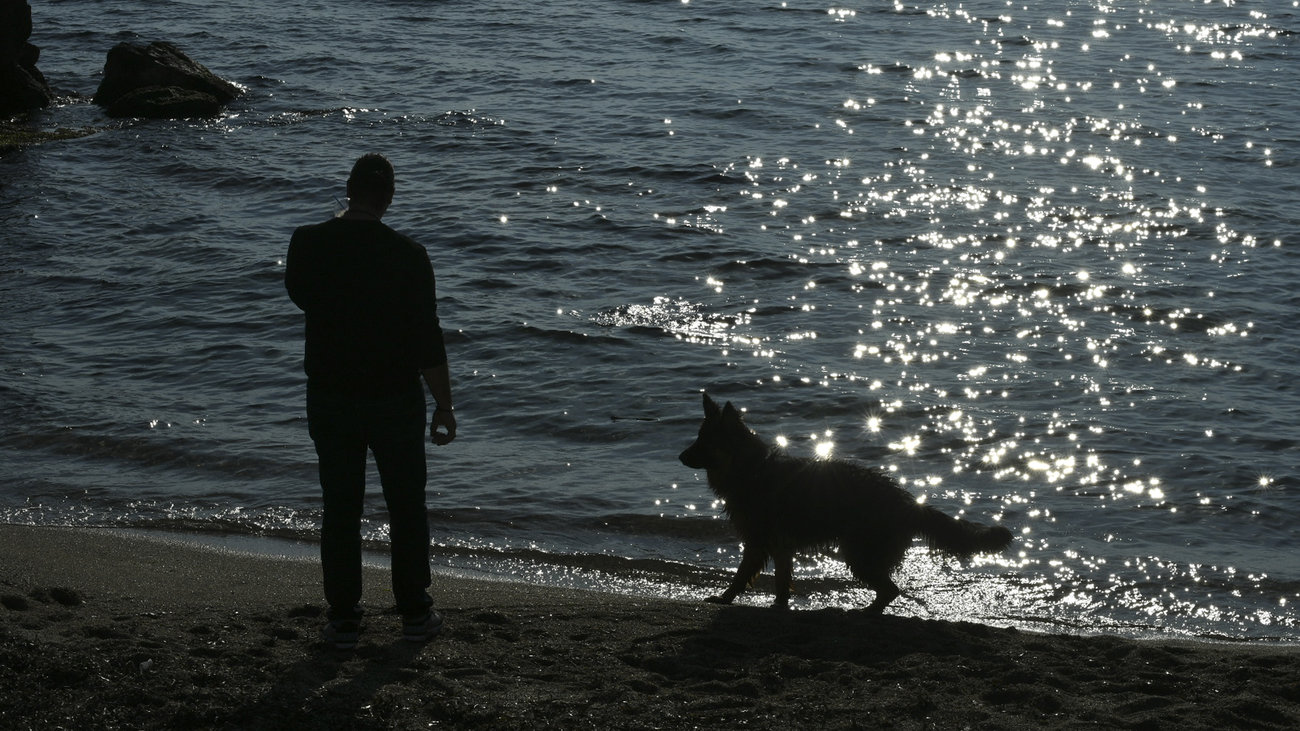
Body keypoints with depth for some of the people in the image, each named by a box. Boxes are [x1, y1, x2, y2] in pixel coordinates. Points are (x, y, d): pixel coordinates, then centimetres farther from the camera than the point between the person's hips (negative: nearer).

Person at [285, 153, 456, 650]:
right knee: (407, 507, 13)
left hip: (329, 397, 2)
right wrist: (444, 406, -2)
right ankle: (415, 613, 20)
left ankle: (343, 619, 15)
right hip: (395, 399, -2)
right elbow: (428, 340, -12)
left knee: (340, 510, 11)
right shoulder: (407, 256, -16)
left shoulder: (307, 245, -9)